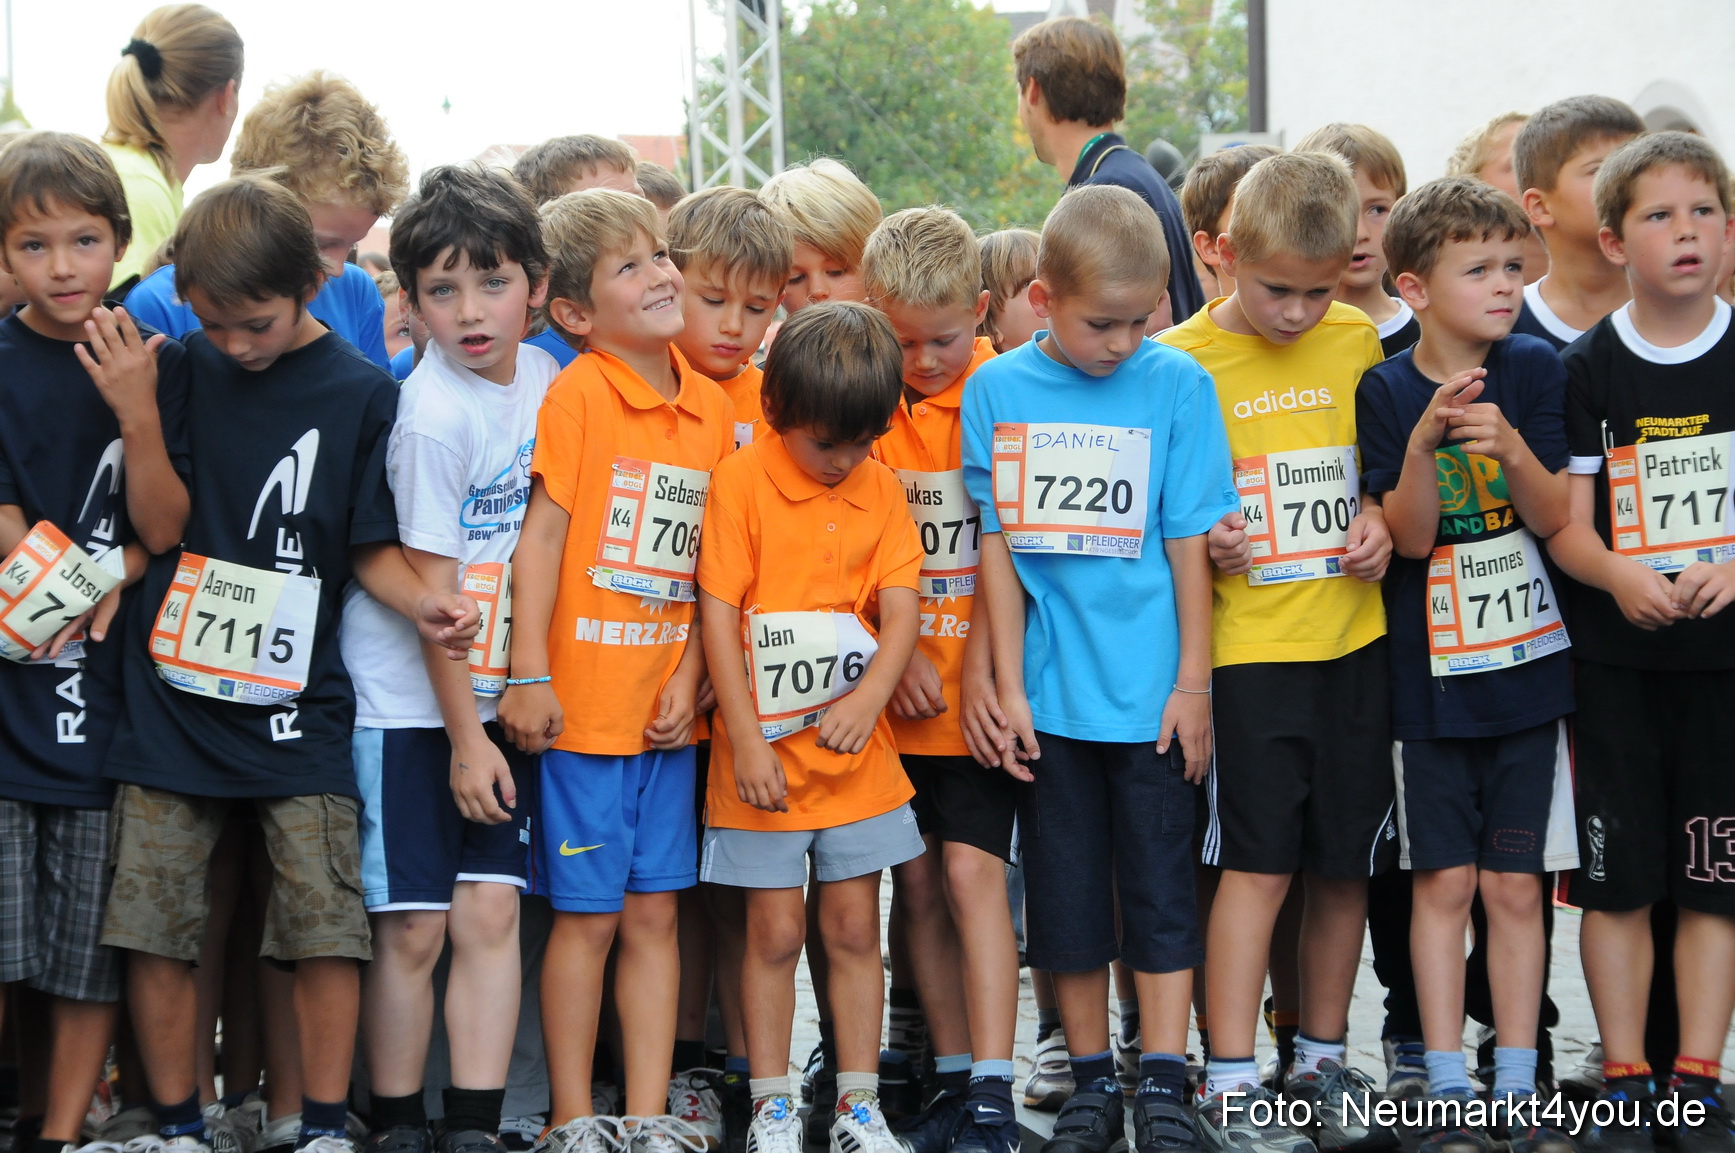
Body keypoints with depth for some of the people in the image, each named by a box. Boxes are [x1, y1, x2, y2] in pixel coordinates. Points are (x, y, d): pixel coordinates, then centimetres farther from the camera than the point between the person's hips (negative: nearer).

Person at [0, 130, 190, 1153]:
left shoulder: (160, 367, 3)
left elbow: (167, 532, -3)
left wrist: (138, 415, -14)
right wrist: (100, 577, -13)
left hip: (113, 693, 1)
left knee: (96, 948, 6)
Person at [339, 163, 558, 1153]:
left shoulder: (544, 375, 2)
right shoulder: (434, 414, -17)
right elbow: (432, 586, -14)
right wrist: (465, 736, -12)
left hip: (499, 690, 5)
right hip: (409, 697, -5)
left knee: (491, 909, -1)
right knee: (412, 923, -2)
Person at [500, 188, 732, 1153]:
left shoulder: (712, 407, 7)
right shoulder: (577, 395, -9)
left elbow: (711, 559, 10)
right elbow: (540, 535, -11)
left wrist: (690, 678, 1)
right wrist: (528, 675, -15)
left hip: (666, 708, 5)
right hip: (585, 703, -5)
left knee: (655, 914, 8)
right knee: (589, 916, 1)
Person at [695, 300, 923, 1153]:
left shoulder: (880, 489, 4)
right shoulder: (742, 481, -8)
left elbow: (900, 611, 1)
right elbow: (718, 612, -10)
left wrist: (868, 698, -17)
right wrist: (747, 742, -13)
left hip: (856, 753, 3)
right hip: (766, 756, -3)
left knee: (855, 928, 7)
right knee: (774, 931, 3)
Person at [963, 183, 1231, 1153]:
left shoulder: (1176, 384, -4)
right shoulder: (999, 390, -1)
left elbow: (1189, 541, -2)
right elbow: (999, 543, 2)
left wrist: (1192, 682, -2)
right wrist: (1009, 686, 0)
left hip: (1150, 684, -2)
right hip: (1052, 689, 2)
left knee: (1161, 886, 2)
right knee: (1066, 891, 9)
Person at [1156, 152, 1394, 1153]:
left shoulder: (1357, 344, 6)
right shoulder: (1183, 361, -5)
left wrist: (1378, 520, -1)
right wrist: (1201, 543, -16)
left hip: (1354, 638, 4)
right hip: (1250, 645, -4)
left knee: (1346, 863, 9)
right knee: (1259, 862, -8)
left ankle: (1323, 1063, 22)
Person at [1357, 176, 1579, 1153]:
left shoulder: (1535, 369, -2)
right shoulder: (1387, 392, -4)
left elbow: (1553, 519, -5)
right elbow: (1411, 536, -9)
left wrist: (1512, 449, -24)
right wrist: (1421, 445, -26)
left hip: (1527, 664, 1)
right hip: (1433, 673, -1)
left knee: (1516, 885, 5)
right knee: (1445, 882, 2)